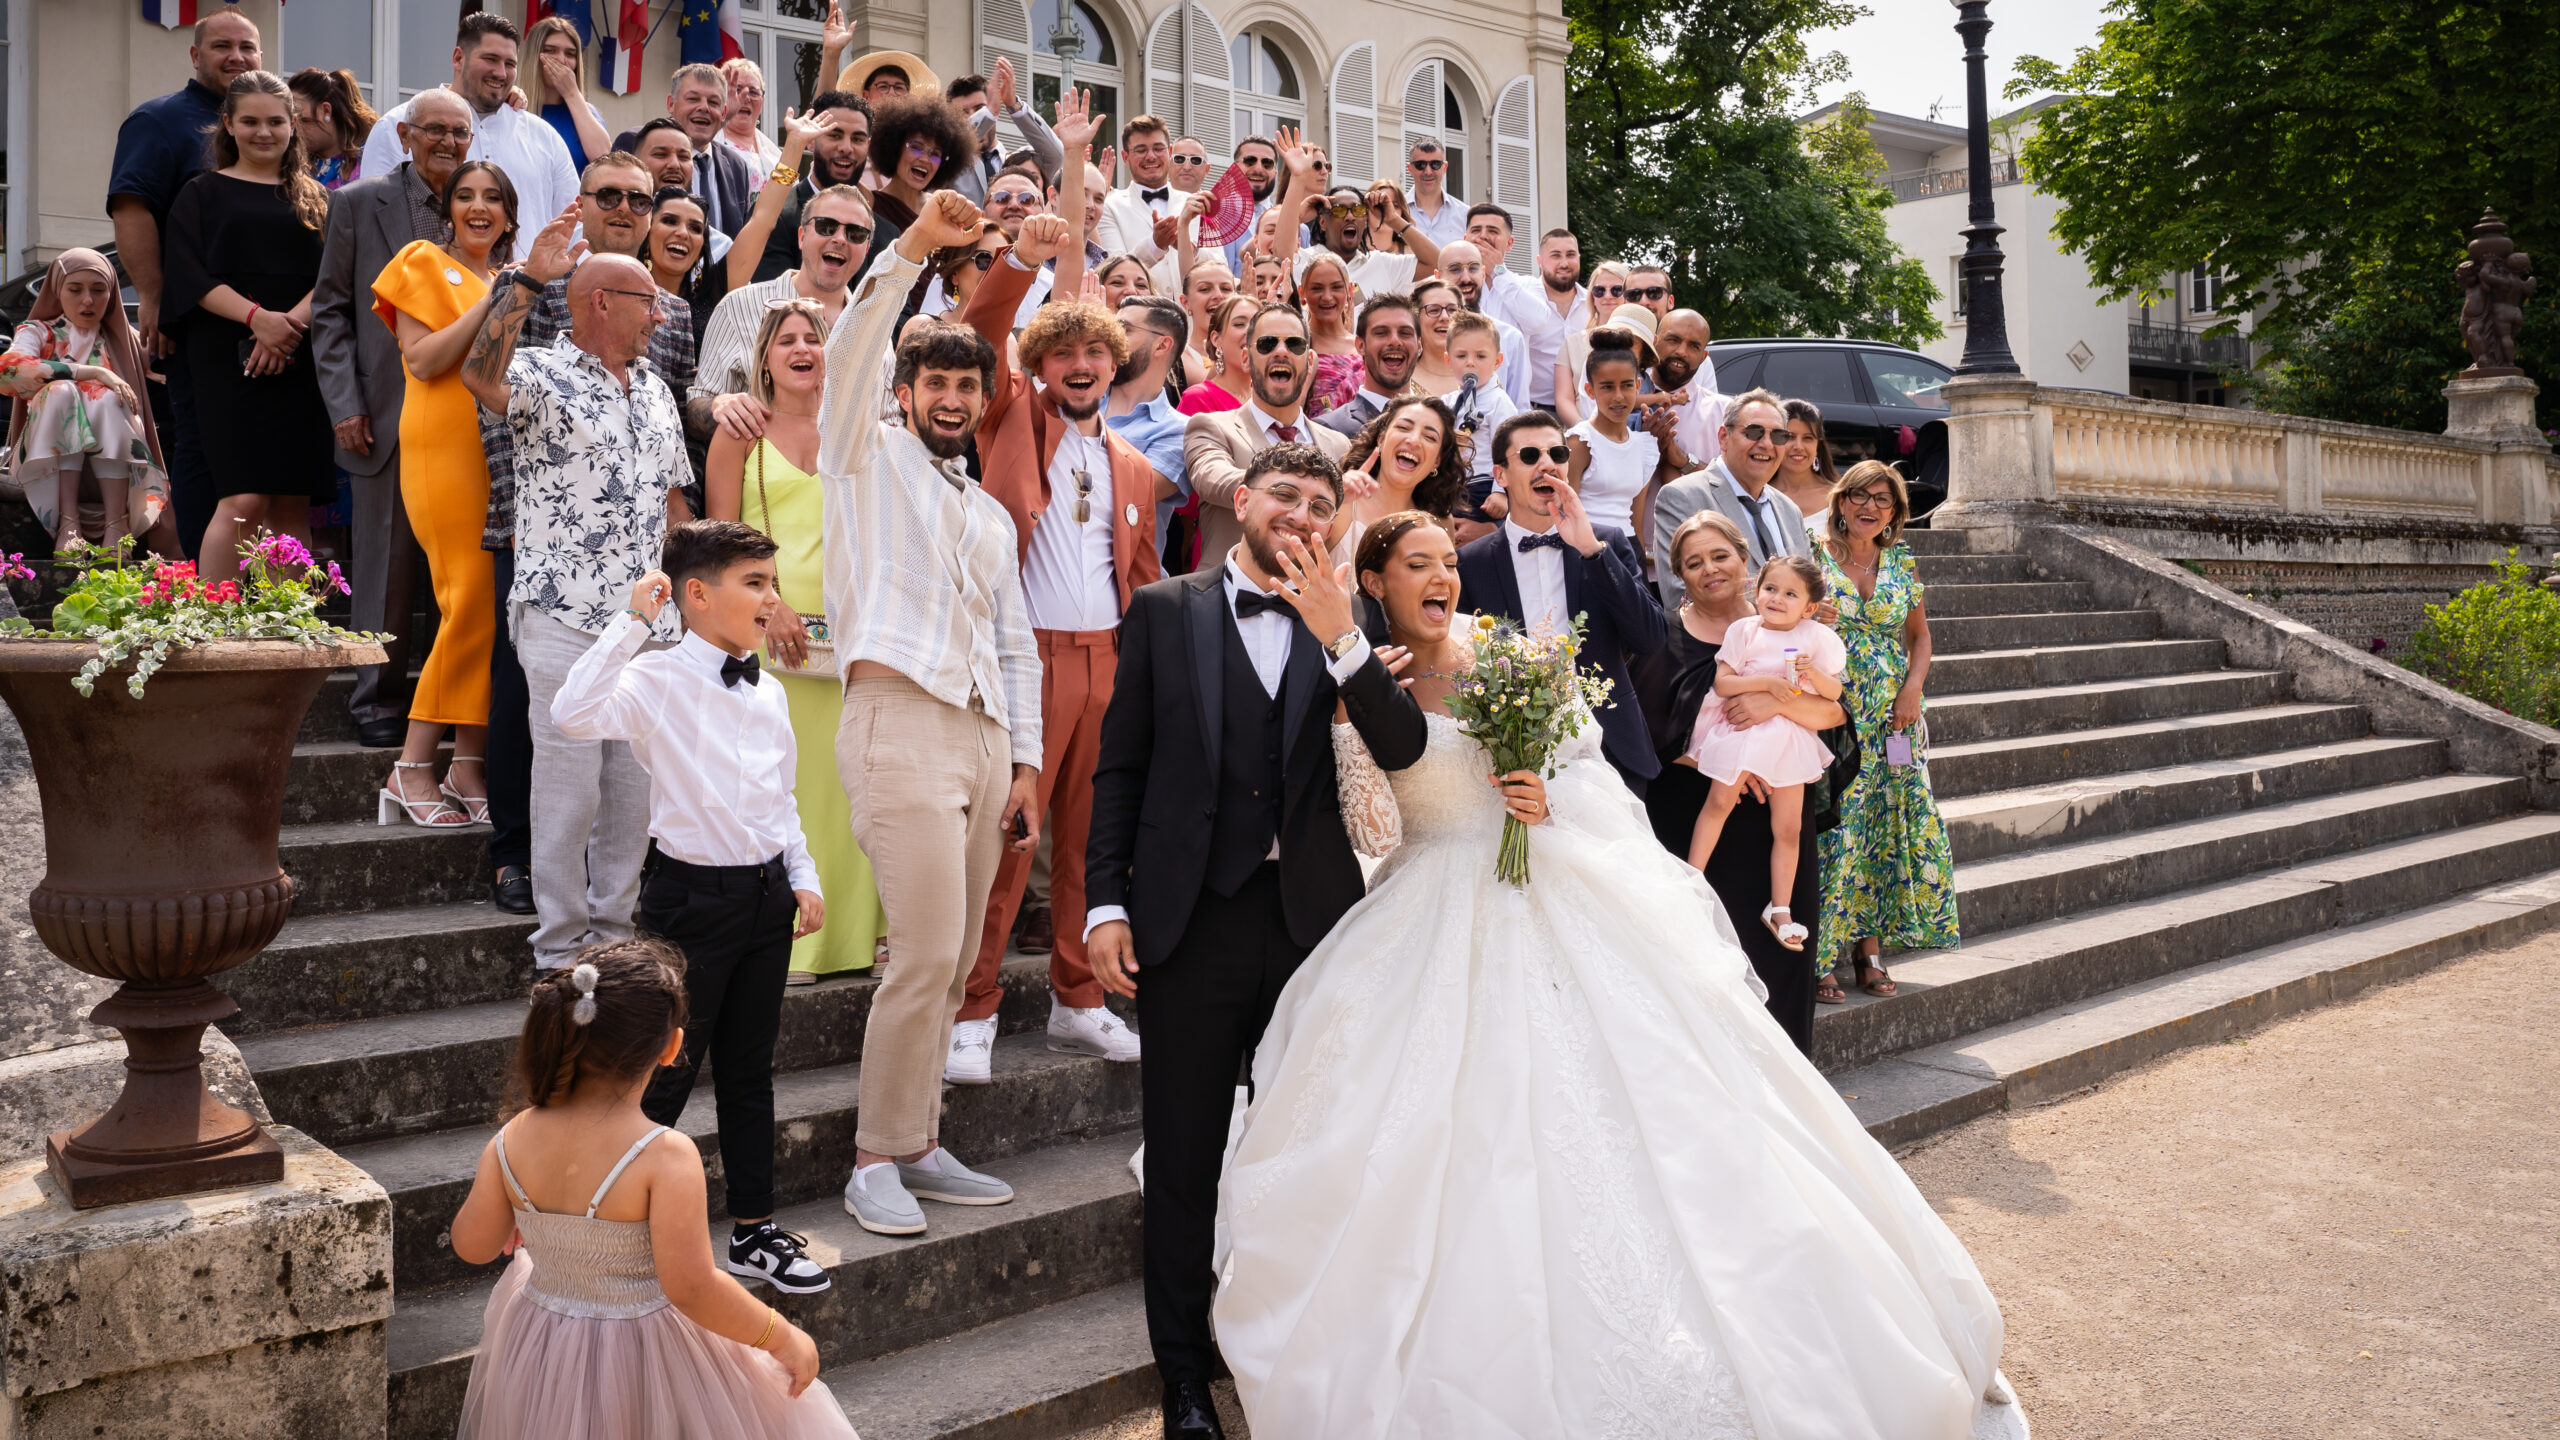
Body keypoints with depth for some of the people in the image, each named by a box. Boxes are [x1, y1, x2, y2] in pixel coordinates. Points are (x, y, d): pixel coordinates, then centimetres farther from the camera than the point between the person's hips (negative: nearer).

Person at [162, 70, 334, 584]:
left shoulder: (315, 199, 17)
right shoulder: (203, 193, 10)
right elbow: (190, 276, -2)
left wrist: (291, 321, -13)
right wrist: (256, 316, -18)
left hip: (300, 363, 3)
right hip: (229, 363, -3)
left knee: (292, 507, 1)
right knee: (244, 500, -15)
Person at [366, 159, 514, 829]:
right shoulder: (425, 263, 7)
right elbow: (424, 360, -7)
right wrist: (492, 301, -10)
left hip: (506, 451, 6)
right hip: (447, 448, -6)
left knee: (494, 608, -2)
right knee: (474, 604, -13)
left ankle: (469, 768, 2)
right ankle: (413, 770, -6)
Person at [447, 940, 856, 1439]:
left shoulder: (512, 1140, -11)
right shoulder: (666, 1158, -27)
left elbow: (472, 1245, 2)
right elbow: (690, 1288, -26)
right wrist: (782, 1337, -14)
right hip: (643, 1370, -5)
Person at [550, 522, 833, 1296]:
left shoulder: (768, 694, 10)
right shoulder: (659, 680, -11)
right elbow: (573, 713, -30)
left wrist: (802, 878, 11)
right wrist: (632, 622, -25)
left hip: (765, 894, 7)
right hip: (693, 893, -6)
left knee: (750, 1072, 15)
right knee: (665, 1076, 2)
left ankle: (754, 1231, 25)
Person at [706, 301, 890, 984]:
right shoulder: (741, 430, 6)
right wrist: (768, 606, -11)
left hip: (843, 626, 3)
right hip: (763, 623, -3)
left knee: (842, 774, 3)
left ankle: (850, 931, 13)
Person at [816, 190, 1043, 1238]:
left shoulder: (993, 515, 25)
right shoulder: (867, 456, 10)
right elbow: (850, 351, -9)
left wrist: (1026, 762, 14)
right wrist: (914, 248, -17)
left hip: (984, 736, 6)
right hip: (900, 723, -6)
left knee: (954, 962, 6)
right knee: (927, 953, -13)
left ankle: (917, 1144, 17)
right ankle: (878, 1158, -1)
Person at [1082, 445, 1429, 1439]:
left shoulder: (1343, 626, 5)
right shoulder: (1166, 610, 3)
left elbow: (1403, 750, -8)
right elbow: (1120, 768, 3)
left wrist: (1340, 637, -20)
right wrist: (1106, 903, -5)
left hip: (1313, 915, 1)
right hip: (1190, 916, -1)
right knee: (1183, 1164, 8)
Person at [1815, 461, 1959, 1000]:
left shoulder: (1901, 562, 9)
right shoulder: (1814, 556, -4)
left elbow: (1919, 633, 18)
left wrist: (1913, 688, 2)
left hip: (1893, 714, 4)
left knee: (1888, 826, 3)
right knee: (1833, 829, -7)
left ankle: (1871, 946, 12)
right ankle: (1820, 959, 1)